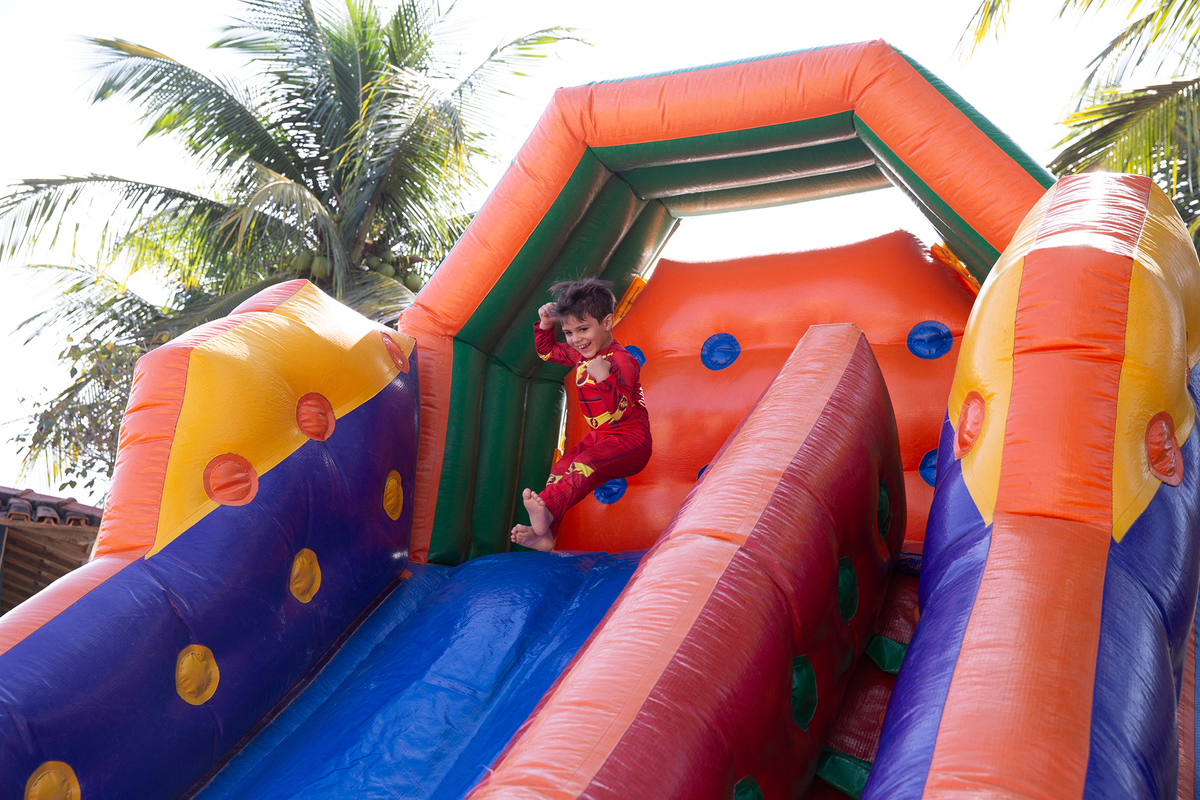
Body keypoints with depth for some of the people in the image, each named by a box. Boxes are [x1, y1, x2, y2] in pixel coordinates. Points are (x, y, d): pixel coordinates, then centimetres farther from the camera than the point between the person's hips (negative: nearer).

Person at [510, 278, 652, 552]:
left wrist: (603, 379, -44)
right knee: (561, 468, -9)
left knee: (585, 465, -33)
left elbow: (617, 411, -28)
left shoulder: (621, 361, -18)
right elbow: (547, 351, 29)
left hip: (630, 440, -9)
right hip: (599, 437, 9)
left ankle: (547, 507, -53)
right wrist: (545, 324, 10)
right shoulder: (581, 353, 9)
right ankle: (544, 534, -21)